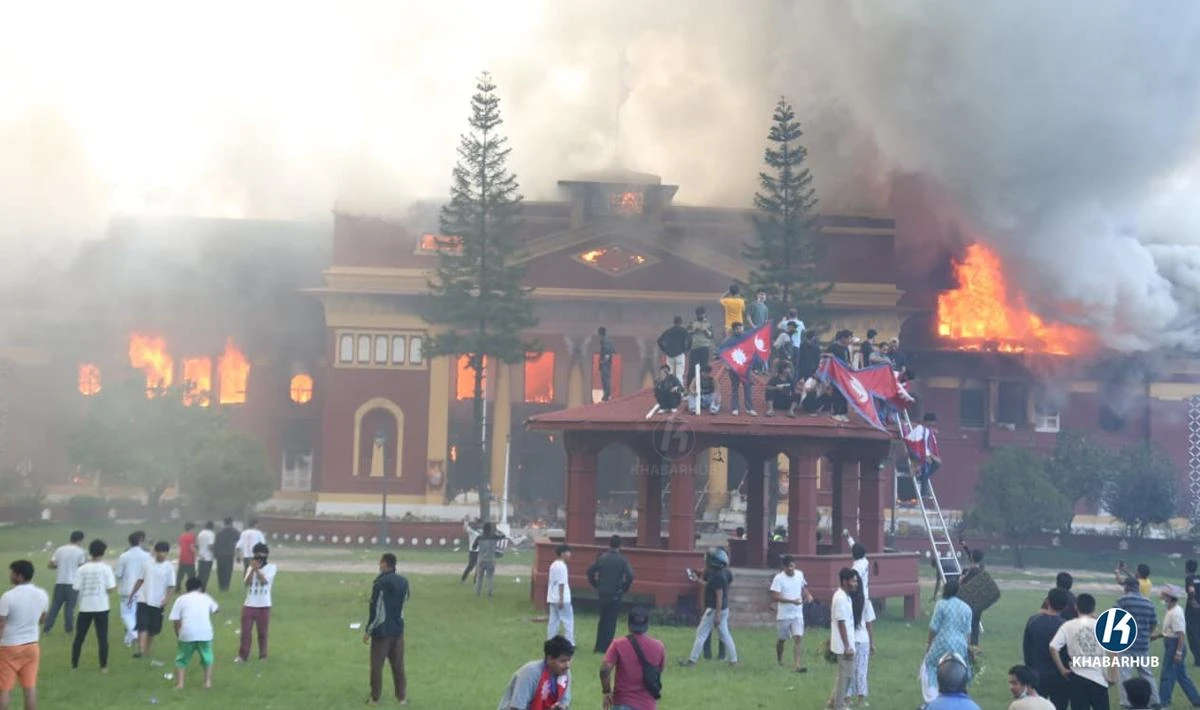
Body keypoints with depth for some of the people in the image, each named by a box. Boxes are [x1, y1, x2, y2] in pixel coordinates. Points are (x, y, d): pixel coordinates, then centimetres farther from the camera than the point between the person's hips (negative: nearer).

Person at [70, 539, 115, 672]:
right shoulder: (106, 568, -7)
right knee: (102, 638, 4)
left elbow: (76, 588, -4)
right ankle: (103, 666, 4)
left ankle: (74, 665, 16)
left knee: (79, 637, 12)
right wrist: (114, 584, 9)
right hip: (101, 608, -2)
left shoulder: (82, 569, -3)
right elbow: (110, 589, -11)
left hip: (85, 607, 2)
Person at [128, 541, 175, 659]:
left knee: (153, 629, 9)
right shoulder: (148, 564, 4)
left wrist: (166, 599, -18)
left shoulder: (169, 567, -4)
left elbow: (171, 586, -6)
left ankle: (147, 649, 25)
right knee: (142, 626, -11)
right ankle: (141, 650, -19)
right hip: (143, 600, 1)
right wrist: (132, 595, 14)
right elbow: (140, 580, 13)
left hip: (157, 603, -1)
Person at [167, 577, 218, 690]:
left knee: (182, 659, 14)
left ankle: (179, 683, 2)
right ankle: (208, 681, 14)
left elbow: (176, 621, 4)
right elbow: (214, 609, 39)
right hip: (205, 633, 2)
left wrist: (179, 636, 15)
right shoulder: (206, 598, 18)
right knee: (207, 658, 22)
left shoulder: (181, 599, 10)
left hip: (187, 634, -2)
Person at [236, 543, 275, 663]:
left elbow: (264, 581, -15)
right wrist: (253, 569, -14)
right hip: (249, 604, 3)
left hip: (264, 605, -3)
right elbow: (247, 582, -5)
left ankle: (263, 656, 17)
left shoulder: (271, 567, -2)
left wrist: (257, 569, -19)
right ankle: (242, 655, 9)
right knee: (245, 631, 2)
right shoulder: (251, 567, 8)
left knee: (262, 632, 6)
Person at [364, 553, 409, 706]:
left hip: (382, 631, -5)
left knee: (377, 666, 7)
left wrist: (367, 631, -7)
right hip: (398, 630, 5)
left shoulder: (379, 583, -18)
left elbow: (375, 610, -16)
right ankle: (402, 697, 17)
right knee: (398, 665, 14)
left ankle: (375, 698, 13)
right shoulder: (403, 582, 0)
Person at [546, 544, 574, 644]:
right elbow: (561, 584, -19)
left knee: (554, 621, 10)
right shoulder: (562, 566, -15)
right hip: (562, 599, -9)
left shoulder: (553, 565, 13)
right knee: (568, 621, -3)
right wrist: (561, 599, -20)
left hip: (552, 598, 9)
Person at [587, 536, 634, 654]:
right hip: (615, 595, -3)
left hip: (602, 594, 3)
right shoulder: (622, 560, -8)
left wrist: (596, 585, 9)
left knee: (602, 619, 17)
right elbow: (630, 576, -18)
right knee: (611, 621, 4)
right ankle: (605, 647, 2)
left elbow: (590, 571, 1)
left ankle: (599, 646, 19)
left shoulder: (601, 558, 1)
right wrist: (624, 589, -4)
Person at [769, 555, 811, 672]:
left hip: (797, 614, 2)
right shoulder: (779, 578, -15)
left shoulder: (800, 574, 0)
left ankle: (798, 665, -15)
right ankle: (779, 658, 42)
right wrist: (792, 601, -28)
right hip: (783, 614, -2)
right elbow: (775, 596, -20)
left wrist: (807, 594, -2)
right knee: (782, 639, 14)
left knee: (798, 637, -12)